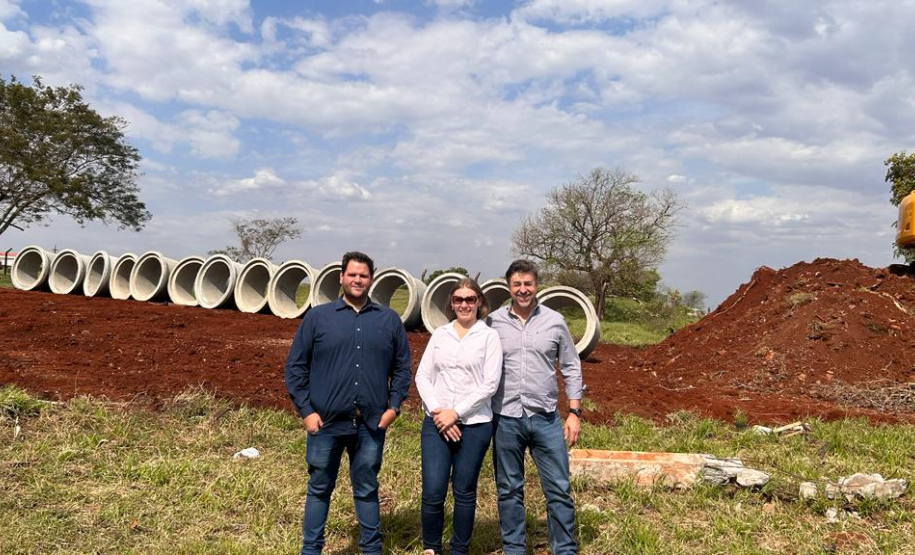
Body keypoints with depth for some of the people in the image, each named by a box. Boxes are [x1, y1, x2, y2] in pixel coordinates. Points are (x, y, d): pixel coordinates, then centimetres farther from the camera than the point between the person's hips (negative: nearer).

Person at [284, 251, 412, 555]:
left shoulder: (389, 320, 5)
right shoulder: (317, 317, 1)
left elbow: (402, 367, 9)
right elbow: (295, 367, 1)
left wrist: (394, 406, -1)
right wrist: (306, 410, -6)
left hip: (371, 424, 1)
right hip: (326, 422, -1)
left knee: (367, 490, 14)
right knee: (319, 489, 12)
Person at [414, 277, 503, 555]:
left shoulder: (489, 336, 0)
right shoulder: (439, 334, 9)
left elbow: (490, 384, -7)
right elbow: (422, 376, 5)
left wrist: (456, 413, -12)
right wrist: (437, 411, -9)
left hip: (474, 424, -2)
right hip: (436, 422, 2)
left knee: (464, 492, 8)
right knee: (433, 492, -2)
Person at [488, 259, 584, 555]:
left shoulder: (555, 321, 2)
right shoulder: (493, 322, -1)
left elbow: (571, 368, 7)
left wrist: (574, 412, 2)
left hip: (546, 418, 0)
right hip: (505, 419, 0)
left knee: (559, 489, 4)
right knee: (509, 490, 12)